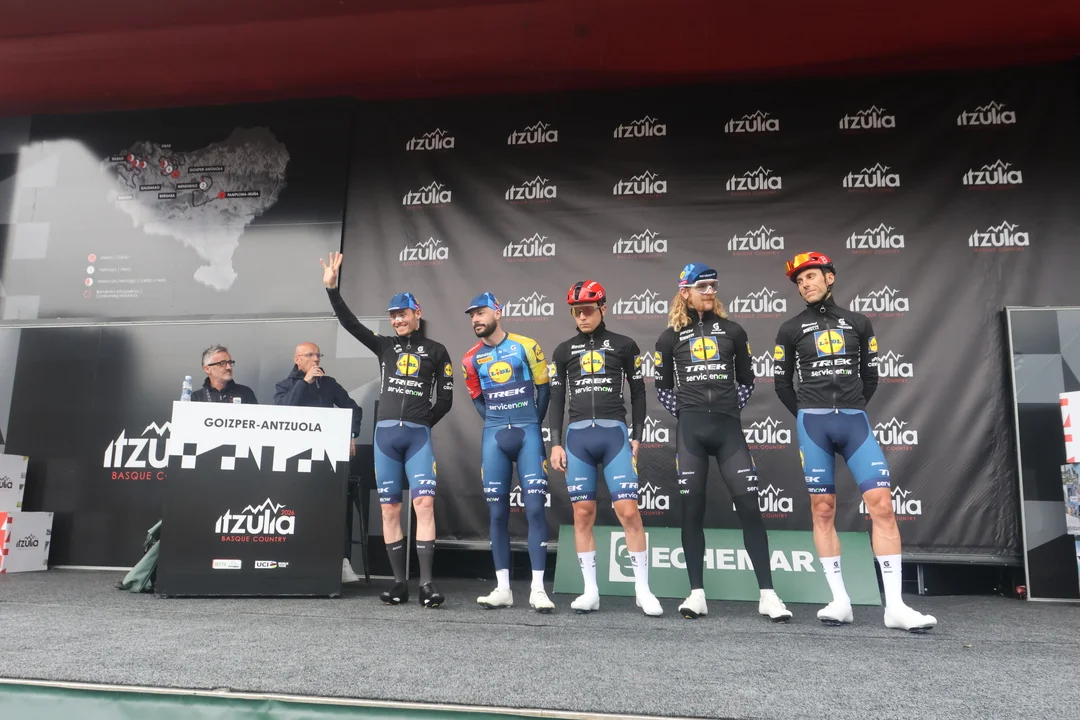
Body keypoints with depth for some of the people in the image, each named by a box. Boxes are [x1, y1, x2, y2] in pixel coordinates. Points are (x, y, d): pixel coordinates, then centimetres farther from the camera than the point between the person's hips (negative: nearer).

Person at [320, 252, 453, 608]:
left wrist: (422, 423, 3)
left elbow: (445, 399, 7)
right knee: (390, 510, 3)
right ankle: (399, 582, 11)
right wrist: (332, 287, -5)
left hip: (418, 436, -3)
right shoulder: (385, 346, 13)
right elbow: (349, 322, 4)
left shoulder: (436, 351, 7)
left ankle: (426, 583, -10)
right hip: (385, 434, 3)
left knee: (424, 503, -13)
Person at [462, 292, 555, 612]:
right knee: (497, 512, 3)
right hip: (493, 436, 3)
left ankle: (537, 589, -4)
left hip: (528, 432, -3)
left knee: (535, 508, -8)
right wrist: (497, 423, 6)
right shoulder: (471, 359, 8)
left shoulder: (526, 345, -1)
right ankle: (503, 588, 10)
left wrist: (532, 425, 8)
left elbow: (543, 387, 6)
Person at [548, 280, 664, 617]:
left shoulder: (624, 346, 7)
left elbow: (638, 394, 9)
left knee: (628, 511, -8)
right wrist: (556, 443, 4)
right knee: (583, 513, 3)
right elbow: (556, 399, 12)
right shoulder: (564, 350, 12)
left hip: (615, 434, -2)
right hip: (577, 437, 2)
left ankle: (643, 590, 4)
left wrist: (636, 437, 2)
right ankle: (591, 591, 12)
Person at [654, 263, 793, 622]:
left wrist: (730, 409, 7)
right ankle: (697, 594, 9)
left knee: (749, 505, -5)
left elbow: (746, 381, 16)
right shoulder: (671, 336, 7)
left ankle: (767, 594, 2)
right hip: (690, 430, 0)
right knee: (692, 509, 1)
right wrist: (685, 413, 5)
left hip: (728, 428, 0)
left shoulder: (732, 331, 9)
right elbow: (662, 386, 13)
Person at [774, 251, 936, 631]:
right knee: (823, 509, 0)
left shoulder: (858, 323, 12)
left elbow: (870, 376, 17)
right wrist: (809, 415, 10)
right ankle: (840, 600, 7)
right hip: (813, 424, -1)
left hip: (855, 421, 1)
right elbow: (782, 383, 10)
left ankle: (895, 605, -4)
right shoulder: (791, 329, 7)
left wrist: (851, 409, 13)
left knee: (882, 504, -9)